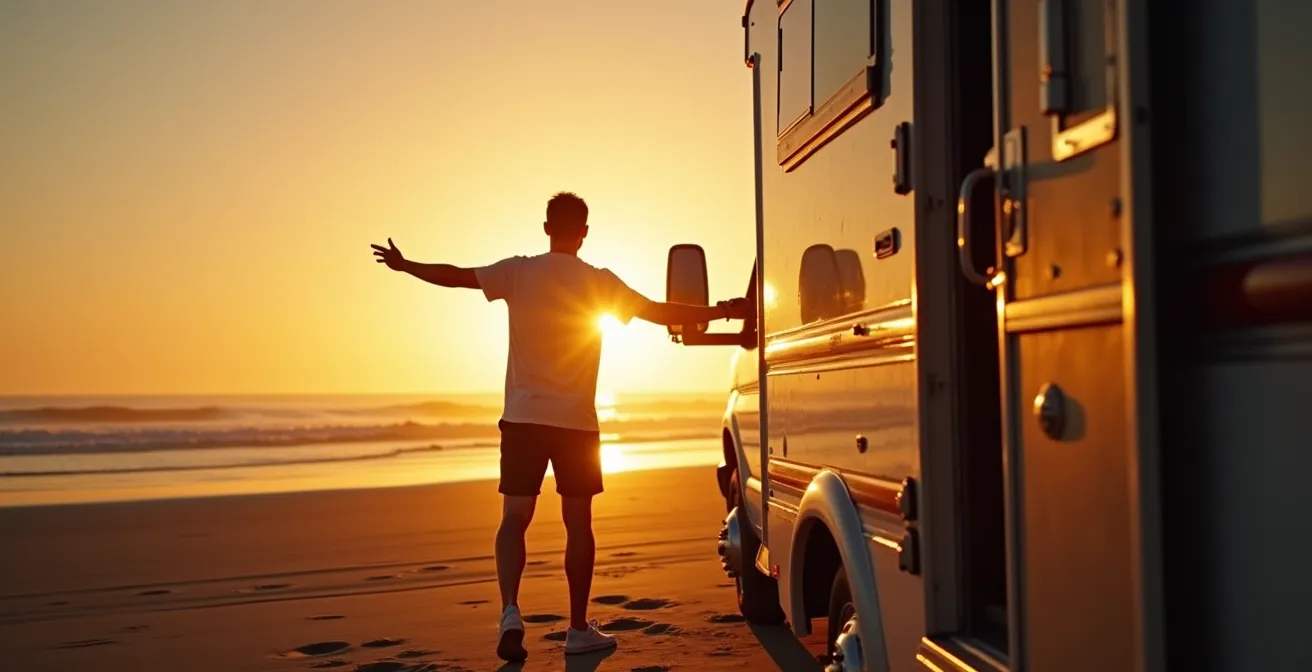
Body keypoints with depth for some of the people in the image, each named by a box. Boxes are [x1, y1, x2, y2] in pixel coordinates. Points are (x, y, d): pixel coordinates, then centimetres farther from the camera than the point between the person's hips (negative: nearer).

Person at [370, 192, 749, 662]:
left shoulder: (518, 272, 0)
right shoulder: (600, 282, -3)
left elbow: (454, 276, 4)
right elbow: (661, 313, -4)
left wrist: (403, 265, 21)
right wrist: (724, 311, 5)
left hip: (523, 416, 1)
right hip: (576, 421, -1)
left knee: (515, 518, 7)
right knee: (578, 523, 8)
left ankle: (510, 612, -13)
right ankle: (579, 629, 14)